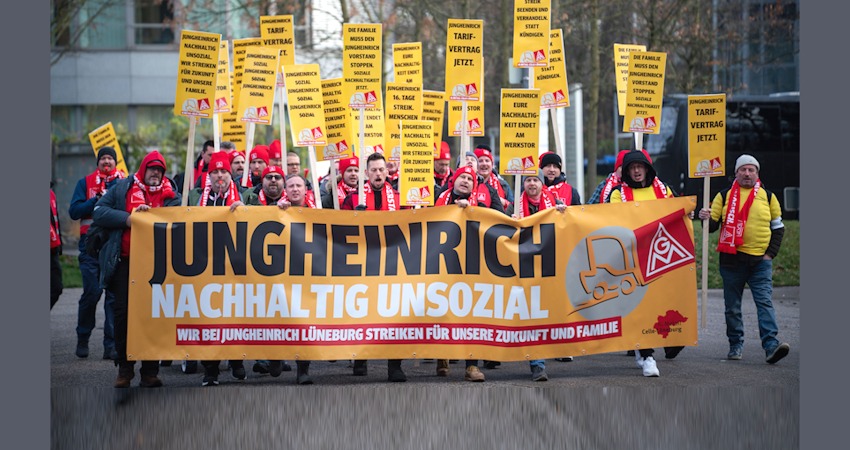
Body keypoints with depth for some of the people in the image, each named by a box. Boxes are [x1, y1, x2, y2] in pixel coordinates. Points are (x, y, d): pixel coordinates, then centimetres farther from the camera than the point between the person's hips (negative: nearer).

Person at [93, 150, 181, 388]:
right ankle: (124, 368, 7)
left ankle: (150, 371, 5)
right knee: (123, 313, -3)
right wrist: (128, 219, -9)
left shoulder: (171, 195, 13)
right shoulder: (121, 188, 12)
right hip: (124, 261, 0)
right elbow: (99, 212, 3)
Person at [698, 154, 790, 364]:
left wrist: (770, 253, 3)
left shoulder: (768, 197, 9)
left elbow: (778, 227, 13)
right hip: (731, 260, 0)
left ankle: (771, 345, -18)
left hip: (760, 260, 0)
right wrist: (707, 219, -17)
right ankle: (736, 345, 15)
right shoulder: (724, 196, 7)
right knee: (732, 306, 5)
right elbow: (713, 225, 7)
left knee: (765, 301, -11)